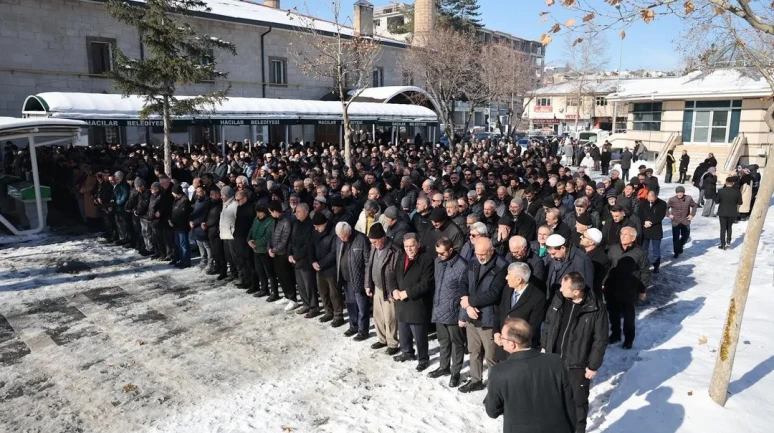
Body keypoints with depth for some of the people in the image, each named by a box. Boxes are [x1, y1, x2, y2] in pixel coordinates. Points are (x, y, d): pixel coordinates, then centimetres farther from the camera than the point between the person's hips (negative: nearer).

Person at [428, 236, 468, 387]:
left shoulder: (462, 266, -19)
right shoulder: (438, 261, 2)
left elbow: (464, 293, -14)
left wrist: (463, 315, -11)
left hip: (453, 312, -6)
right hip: (439, 310, 6)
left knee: (456, 343, 10)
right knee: (443, 341, 20)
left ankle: (455, 372, 23)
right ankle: (444, 367, 36)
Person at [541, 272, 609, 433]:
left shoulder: (596, 309, -22)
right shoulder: (559, 298, -8)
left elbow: (600, 340, -13)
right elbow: (548, 323, 6)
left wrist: (593, 365, -10)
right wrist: (544, 346, 9)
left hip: (578, 364, -4)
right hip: (553, 359, 5)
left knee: (578, 400, 14)